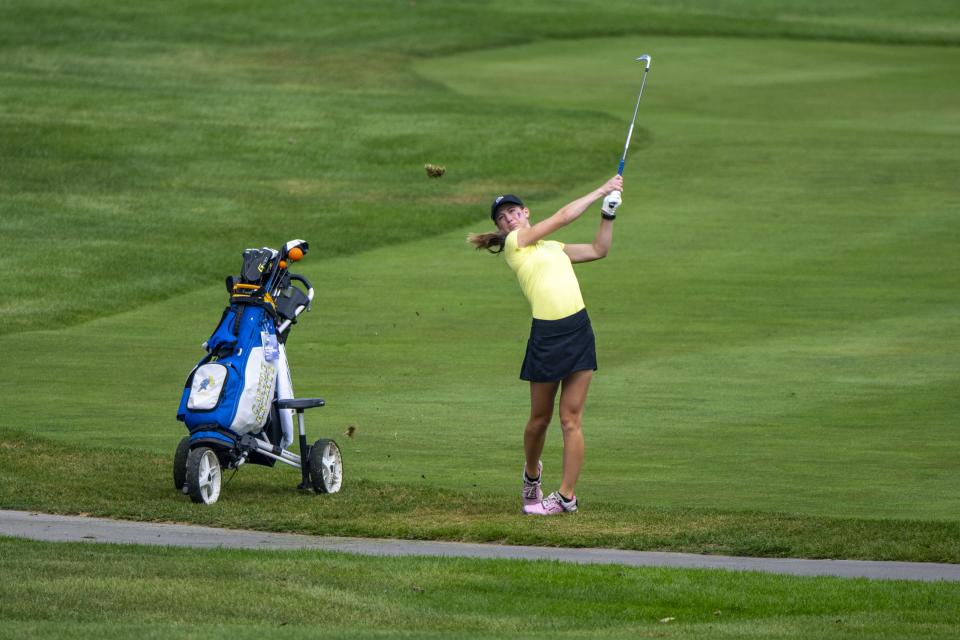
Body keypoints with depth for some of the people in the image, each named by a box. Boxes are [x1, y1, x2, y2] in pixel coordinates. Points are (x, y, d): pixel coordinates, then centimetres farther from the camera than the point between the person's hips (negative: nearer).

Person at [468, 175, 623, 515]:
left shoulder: (552, 247, 20)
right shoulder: (514, 242, 1)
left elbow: (598, 249, 26)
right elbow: (563, 216, 0)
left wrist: (608, 212, 14)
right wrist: (601, 190, 8)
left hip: (578, 329, 4)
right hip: (547, 334, -4)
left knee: (571, 419, -1)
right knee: (540, 419, 8)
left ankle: (567, 495, 0)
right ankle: (531, 474, 34)